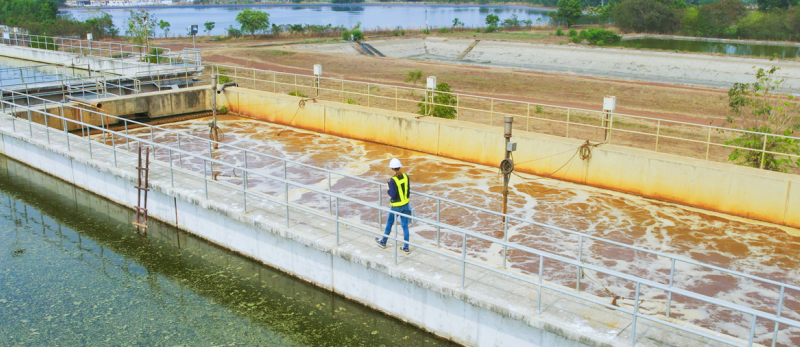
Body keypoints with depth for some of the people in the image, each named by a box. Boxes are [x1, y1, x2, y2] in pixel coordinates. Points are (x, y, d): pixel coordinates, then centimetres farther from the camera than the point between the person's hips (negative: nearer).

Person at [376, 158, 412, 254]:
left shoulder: (393, 180, -23)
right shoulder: (406, 177, -5)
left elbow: (393, 195, -22)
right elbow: (408, 191, 4)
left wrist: (388, 190, -2)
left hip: (396, 206, -5)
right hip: (405, 205, 5)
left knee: (389, 224, 17)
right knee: (405, 225, 11)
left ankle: (383, 242, 37)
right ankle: (406, 248, 16)